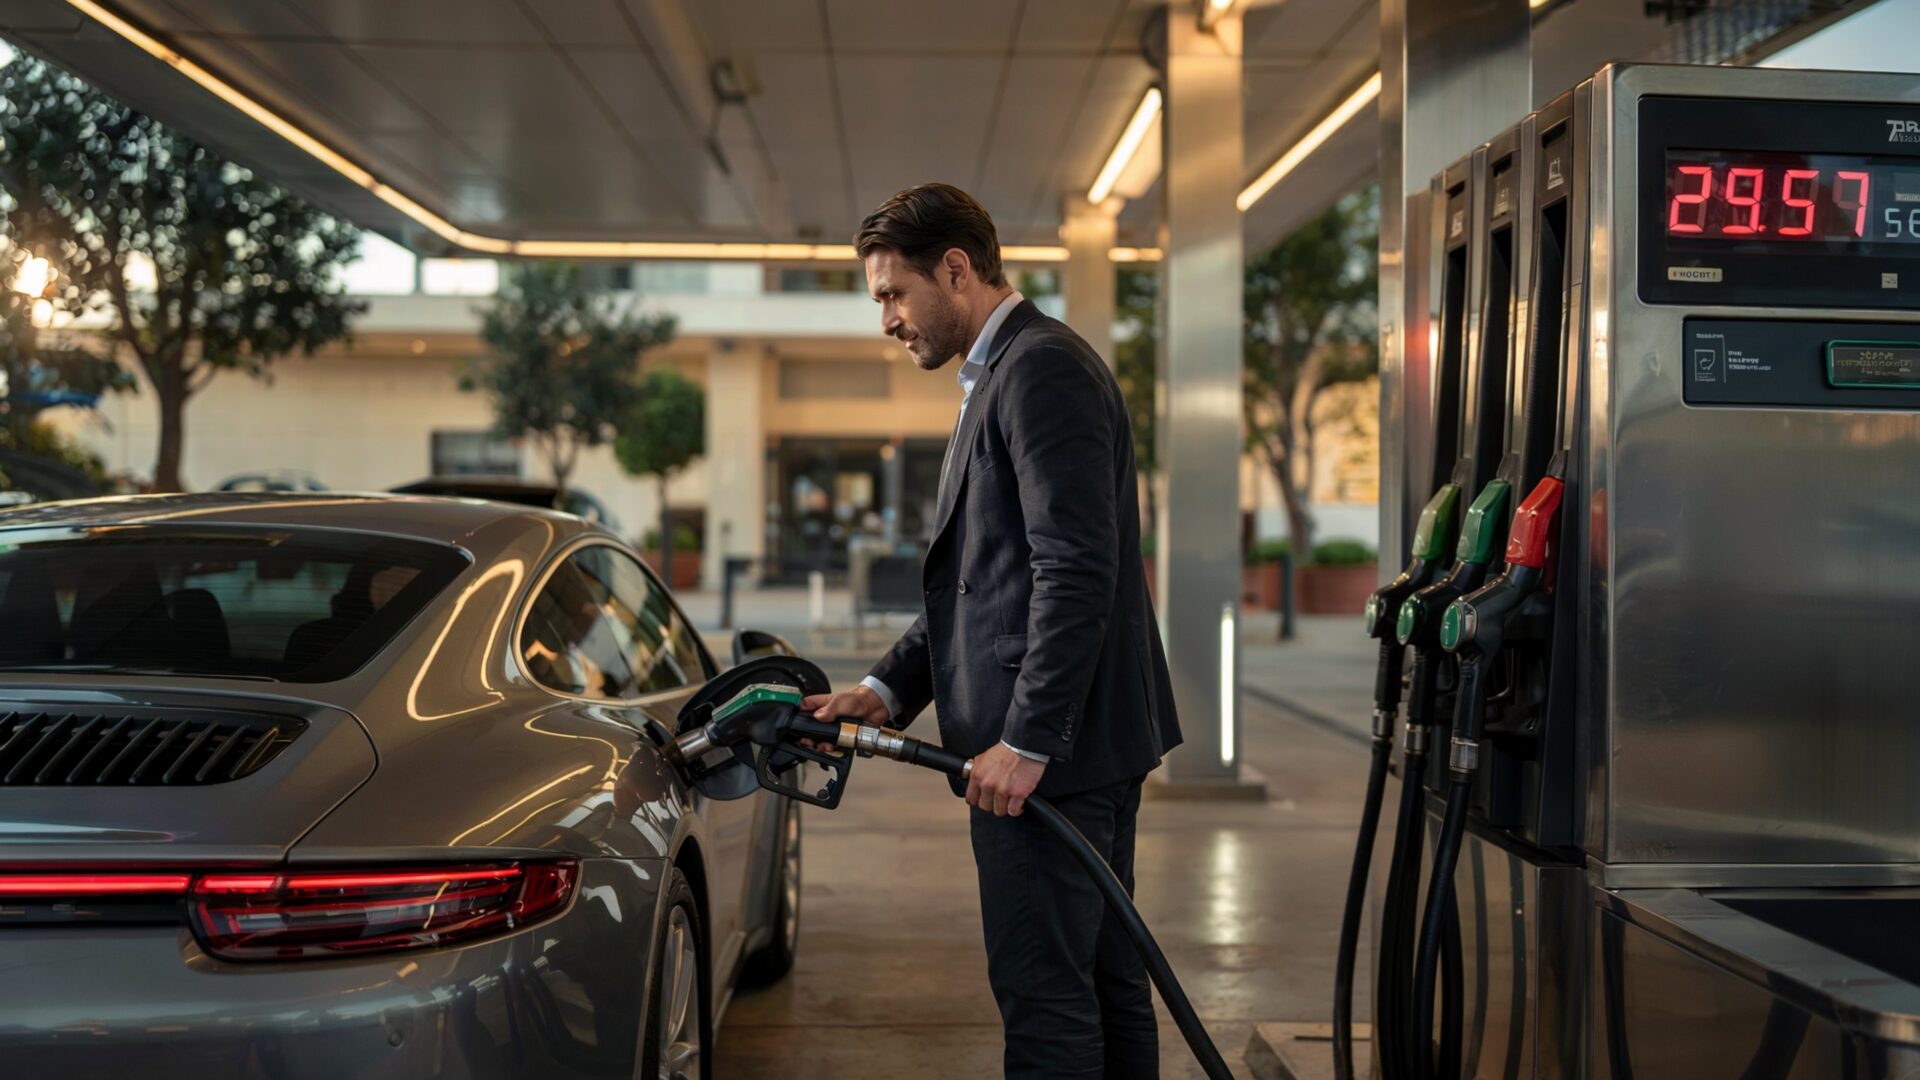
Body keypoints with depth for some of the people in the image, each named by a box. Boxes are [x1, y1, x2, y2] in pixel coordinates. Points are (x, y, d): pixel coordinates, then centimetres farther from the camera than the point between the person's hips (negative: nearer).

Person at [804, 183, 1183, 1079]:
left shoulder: (1041, 367, -13)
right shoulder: (1000, 374, 20)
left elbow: (1077, 572, -21)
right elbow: (985, 575, 21)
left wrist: (1024, 741, -21)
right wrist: (890, 690, 11)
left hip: (1054, 745, -10)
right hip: (1091, 741, 10)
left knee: (1042, 989, -5)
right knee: (1105, 978, 16)